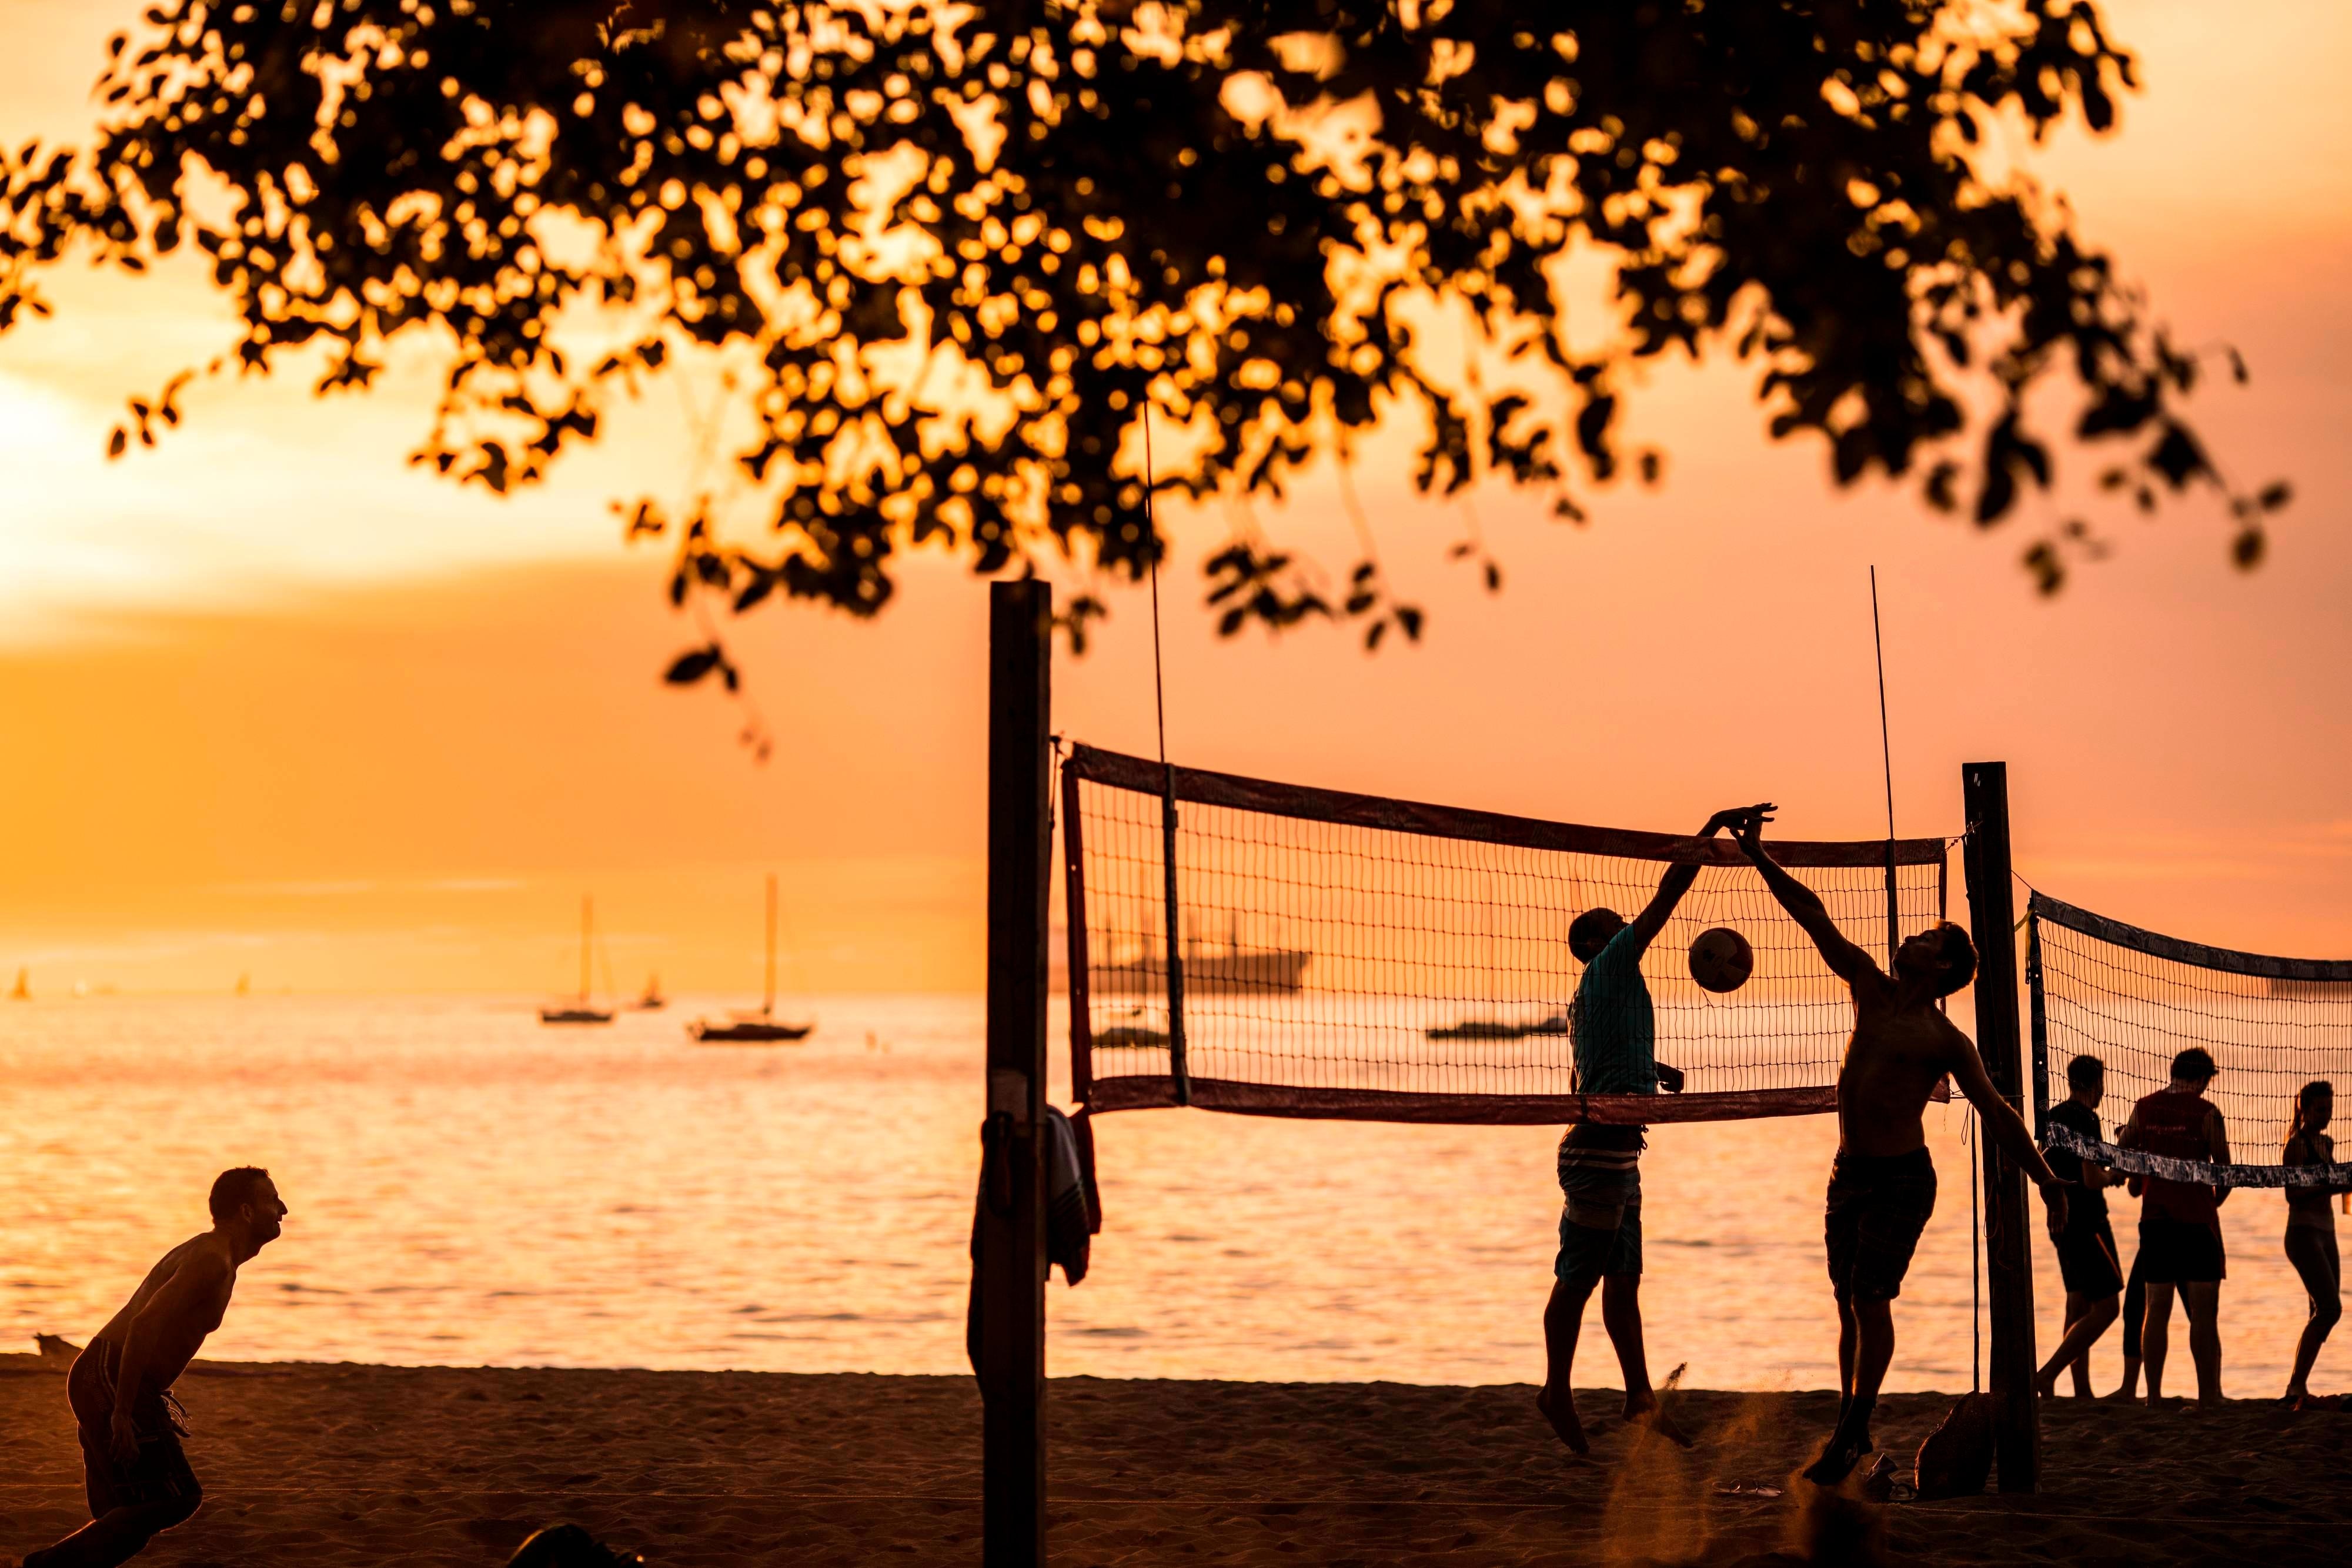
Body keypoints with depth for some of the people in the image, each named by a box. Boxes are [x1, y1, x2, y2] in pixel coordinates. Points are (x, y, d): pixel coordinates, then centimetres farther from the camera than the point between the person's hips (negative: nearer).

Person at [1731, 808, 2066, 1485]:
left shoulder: (1946, 1042, -5)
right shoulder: (1871, 990, 8)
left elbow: (1998, 1114, 1)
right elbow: (1813, 916, 6)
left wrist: (2047, 1181, 1)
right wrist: (1759, 858, 1)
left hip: (1902, 1180, -5)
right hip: (1849, 1174, 5)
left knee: (1871, 1299, -14)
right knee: (1850, 1305, 8)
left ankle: (1850, 1435, -13)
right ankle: (1852, 1429, 16)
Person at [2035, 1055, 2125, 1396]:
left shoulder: (2053, 1116, 11)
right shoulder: (2085, 1119, -16)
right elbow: (2092, 1179, -23)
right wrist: (2112, 1175, -1)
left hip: (2061, 1222, 9)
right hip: (2086, 1224, -9)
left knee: (2078, 1306, 12)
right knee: (2105, 1309, -7)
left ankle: (2082, 1391, 12)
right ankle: (2048, 1375, -13)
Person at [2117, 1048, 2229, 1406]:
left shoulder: (2144, 1108, 3)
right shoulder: (2207, 1112, -9)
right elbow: (2224, 1172, -4)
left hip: (2154, 1219, 4)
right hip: (2197, 1220, -4)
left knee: (2157, 1310, 7)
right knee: (2204, 1313, 0)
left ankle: (2154, 1395, 7)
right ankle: (2208, 1396, 0)